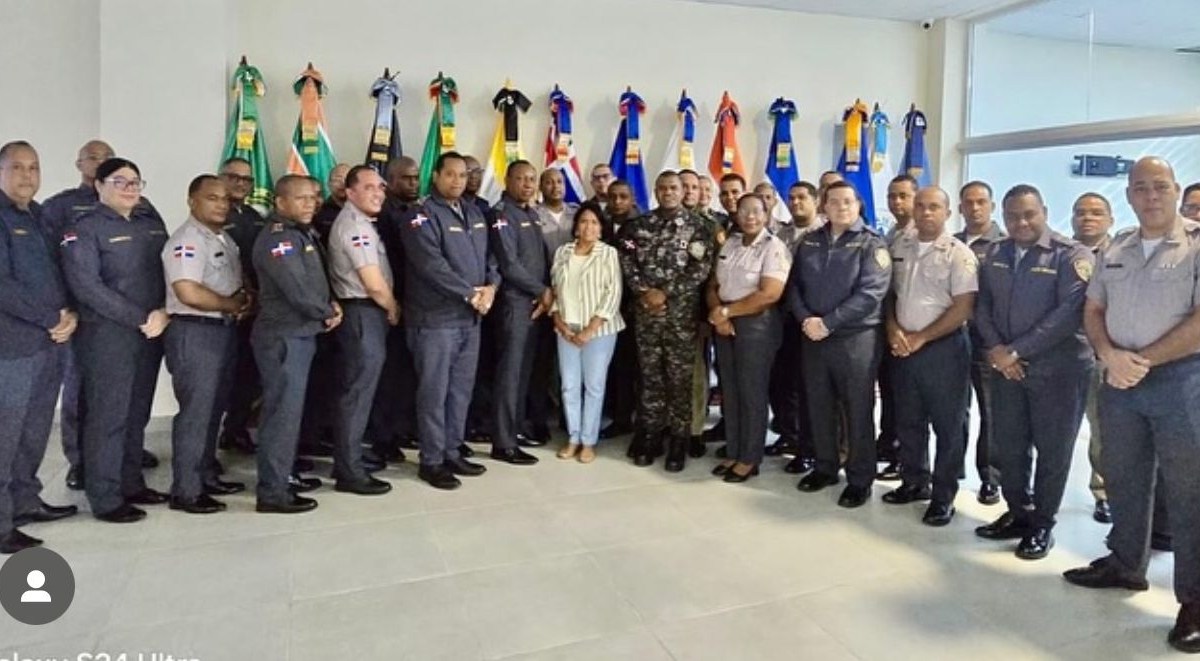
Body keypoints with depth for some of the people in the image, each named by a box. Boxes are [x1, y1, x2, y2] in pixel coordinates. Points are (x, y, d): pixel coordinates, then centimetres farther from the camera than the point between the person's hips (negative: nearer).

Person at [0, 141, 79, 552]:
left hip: (53, 342, 7)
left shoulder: (40, 218, 17)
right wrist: (52, 319, -13)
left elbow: (60, 274, 17)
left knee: (35, 432, 15)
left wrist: (71, 315, -1)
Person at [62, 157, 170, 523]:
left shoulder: (153, 225, 14)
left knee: (137, 414, 12)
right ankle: (105, 499, 7)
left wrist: (164, 313, -7)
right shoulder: (85, 229, -4)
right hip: (107, 334, -6)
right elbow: (86, 286, -14)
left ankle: (132, 484, 24)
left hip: (151, 334, 6)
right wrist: (139, 319, -16)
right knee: (108, 417, -1)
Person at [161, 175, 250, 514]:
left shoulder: (224, 239, 15)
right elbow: (189, 294, -24)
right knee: (195, 411, -6)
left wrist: (245, 297, 3)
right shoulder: (186, 241, -14)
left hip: (224, 330, 9)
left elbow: (236, 278, 26)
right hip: (194, 332, -9)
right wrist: (232, 304, -10)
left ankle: (207, 476, 26)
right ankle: (185, 491, 2)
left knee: (214, 409, 15)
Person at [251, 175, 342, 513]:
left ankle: (283, 475, 29)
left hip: (302, 333, 10)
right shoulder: (277, 238, -15)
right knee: (283, 410, -7)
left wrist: (331, 304, 0)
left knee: (291, 408, 17)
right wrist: (328, 313, -7)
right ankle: (272, 492, 0)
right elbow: (297, 289, -22)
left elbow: (317, 280, 20)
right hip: (283, 336, -10)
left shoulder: (305, 233, 15)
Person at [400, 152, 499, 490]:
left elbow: (488, 255, 14)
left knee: (461, 389, 13)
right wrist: (471, 294, -17)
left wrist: (490, 286, -6)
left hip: (471, 317, 7)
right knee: (434, 391, -1)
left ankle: (451, 452, 25)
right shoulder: (422, 215, -9)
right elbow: (431, 265, -20)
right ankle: (431, 461, 10)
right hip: (436, 318, -7)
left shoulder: (474, 213, 15)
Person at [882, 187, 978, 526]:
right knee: (908, 421, 14)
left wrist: (920, 337, -13)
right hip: (904, 347, 5)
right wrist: (894, 330, -3)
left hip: (944, 347, -5)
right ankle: (914, 482, 29)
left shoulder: (959, 254, -8)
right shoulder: (900, 246, 8)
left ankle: (943, 496, 14)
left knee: (947, 425, 4)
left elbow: (963, 308, -14)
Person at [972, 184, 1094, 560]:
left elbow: (1069, 313, -17)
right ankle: (1018, 513, 28)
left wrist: (1017, 350, -17)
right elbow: (983, 305, 9)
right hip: (1006, 366, 5)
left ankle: (1042, 524, 21)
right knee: (1007, 447, 10)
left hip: (1058, 369, -5)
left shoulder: (1072, 255, -8)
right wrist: (995, 349, -7)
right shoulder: (995, 254, 10)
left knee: (1052, 451, 6)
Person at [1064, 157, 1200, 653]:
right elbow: (1092, 310, 10)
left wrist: (1143, 360, -14)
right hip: (1119, 382, 6)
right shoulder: (1114, 252, 11)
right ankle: (1125, 565, 32)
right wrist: (1110, 356, -8)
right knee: (1122, 479, 16)